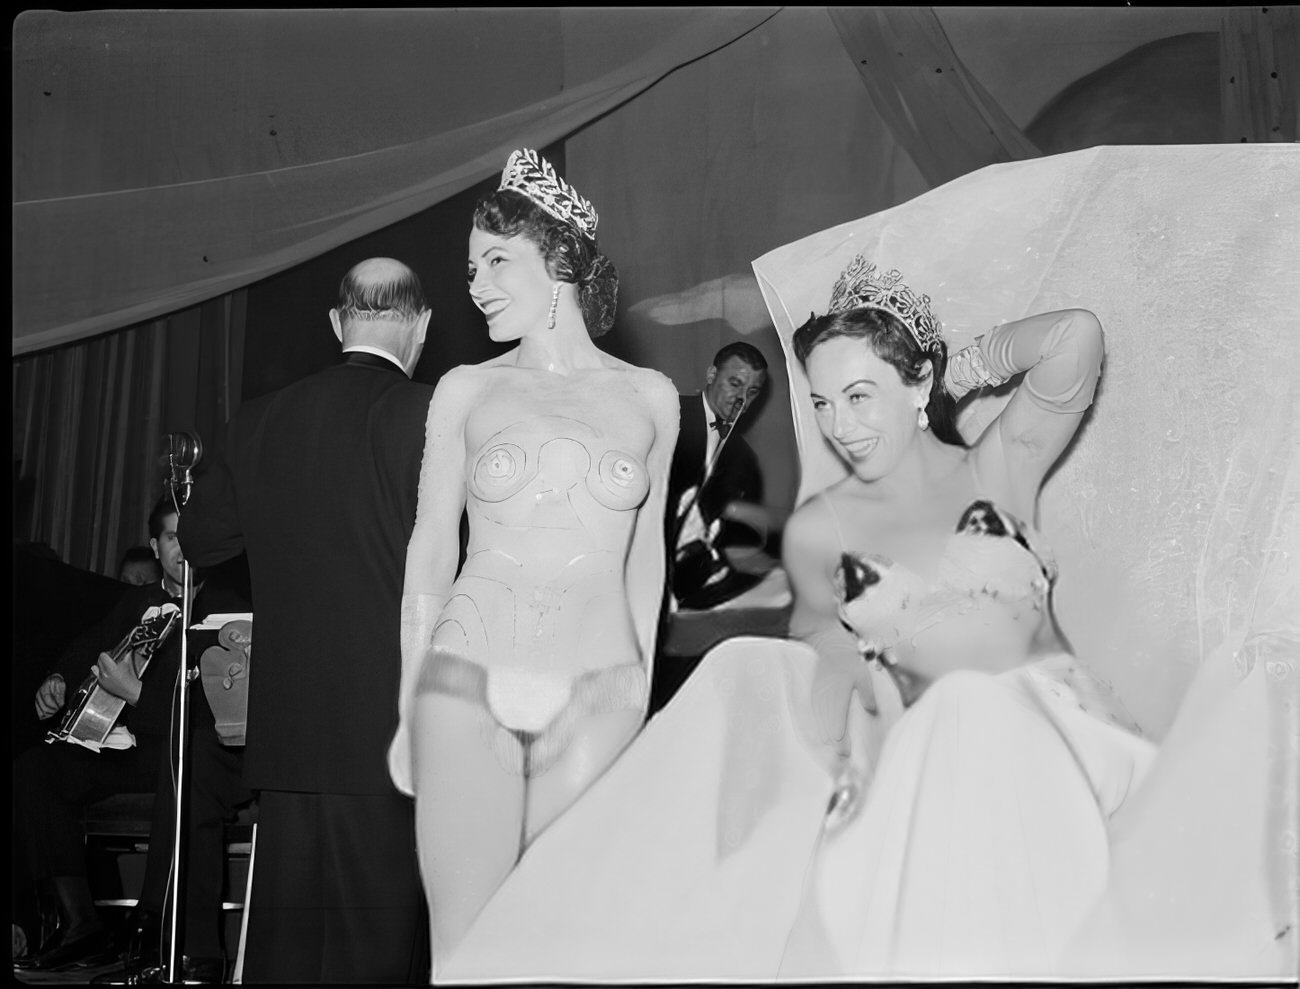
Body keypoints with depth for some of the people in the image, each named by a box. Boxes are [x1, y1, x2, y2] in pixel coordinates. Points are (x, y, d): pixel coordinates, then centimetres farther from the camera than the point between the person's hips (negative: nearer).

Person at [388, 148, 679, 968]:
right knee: (464, 938, -2)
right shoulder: (467, 391, 6)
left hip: (595, 696, 1)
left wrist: (641, 691, 13)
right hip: (466, 680, 0)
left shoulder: (649, 397, 7)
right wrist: (411, 707, 5)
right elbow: (431, 550, 8)